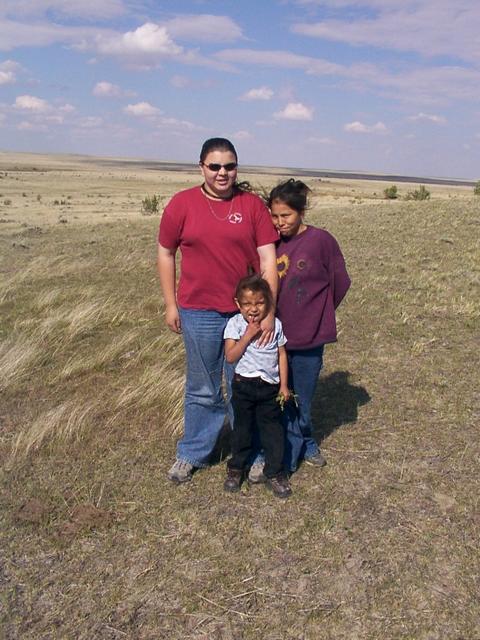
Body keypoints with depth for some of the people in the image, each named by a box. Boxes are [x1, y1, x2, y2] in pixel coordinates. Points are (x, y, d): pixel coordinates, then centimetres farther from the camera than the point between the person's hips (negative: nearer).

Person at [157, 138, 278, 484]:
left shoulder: (253, 204, -2)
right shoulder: (182, 204, -1)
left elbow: (268, 259, -4)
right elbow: (166, 253, 6)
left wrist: (269, 310, -10)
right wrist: (171, 304, 4)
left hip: (246, 312, 0)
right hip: (199, 313, 0)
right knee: (202, 389, 14)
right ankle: (192, 454, 33)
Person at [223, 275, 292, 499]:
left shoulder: (275, 324, -1)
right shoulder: (234, 325, -7)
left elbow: (281, 354, 4)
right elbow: (230, 357, -15)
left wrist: (284, 385, 2)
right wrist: (248, 335, -22)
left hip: (270, 386, 1)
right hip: (243, 385, -1)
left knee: (273, 430, 6)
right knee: (242, 428, 13)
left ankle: (274, 473, 21)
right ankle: (236, 468, 32)